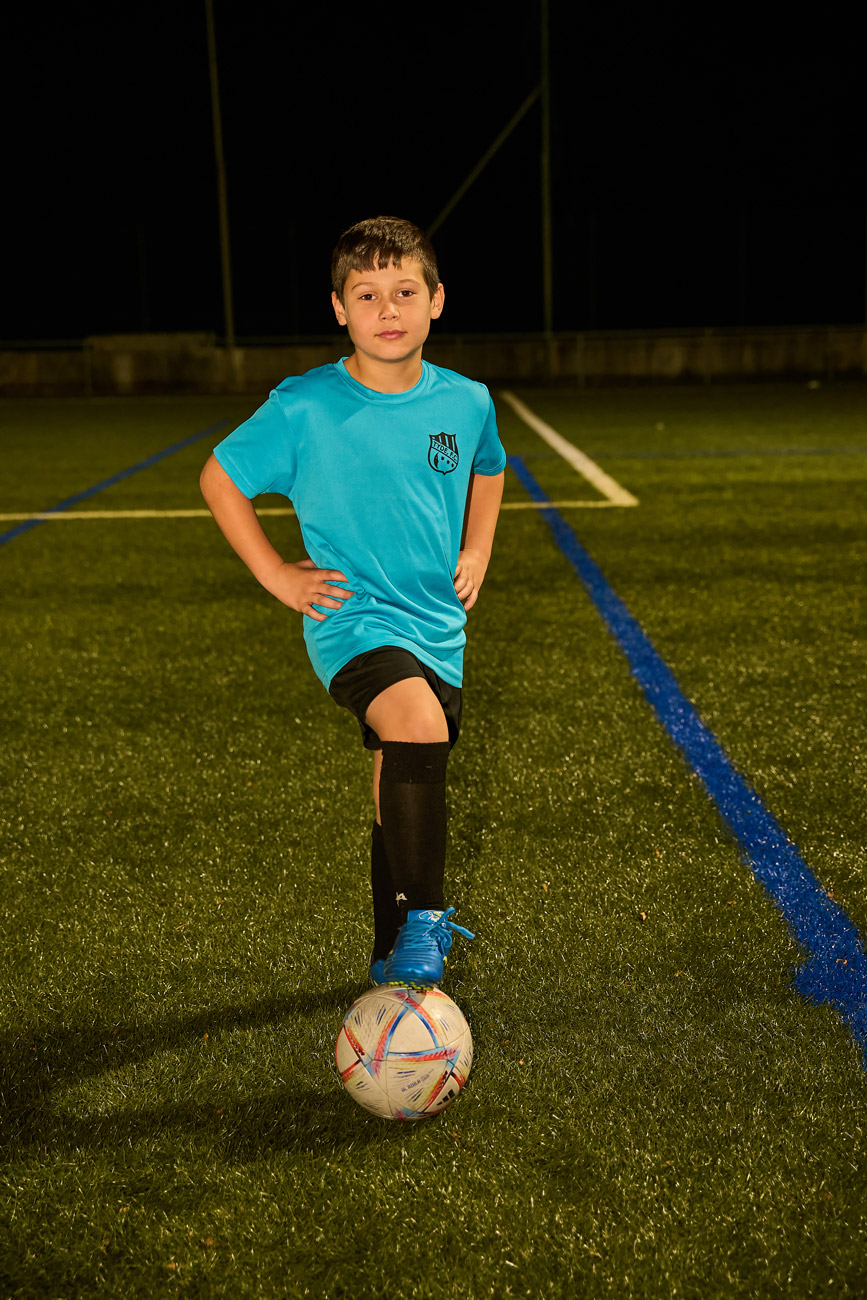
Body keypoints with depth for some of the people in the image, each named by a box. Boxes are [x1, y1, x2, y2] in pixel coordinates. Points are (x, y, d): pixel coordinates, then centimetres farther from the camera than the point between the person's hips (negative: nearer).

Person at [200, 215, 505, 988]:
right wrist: (276, 574, -3)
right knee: (419, 729, -32)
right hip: (352, 616, -4)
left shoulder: (467, 402, 0)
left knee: (405, 792, 13)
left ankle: (395, 958, 32)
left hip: (438, 626, 5)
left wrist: (476, 553, 11)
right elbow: (220, 479, 2)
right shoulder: (303, 409, -11)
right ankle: (423, 921, -15)